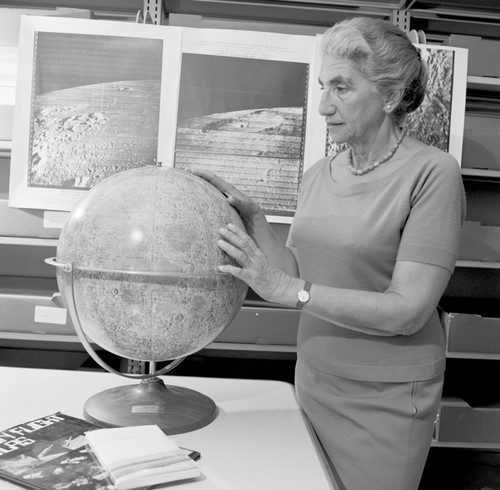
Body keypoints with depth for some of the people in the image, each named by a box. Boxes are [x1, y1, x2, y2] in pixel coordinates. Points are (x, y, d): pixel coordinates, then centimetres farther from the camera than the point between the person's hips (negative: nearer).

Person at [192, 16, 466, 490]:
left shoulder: (431, 172, -15)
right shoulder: (319, 175, 2)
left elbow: (408, 311, -20)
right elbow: (298, 275, 3)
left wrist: (287, 289, -25)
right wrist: (253, 221, -10)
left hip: (384, 398, -4)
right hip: (313, 380, 5)